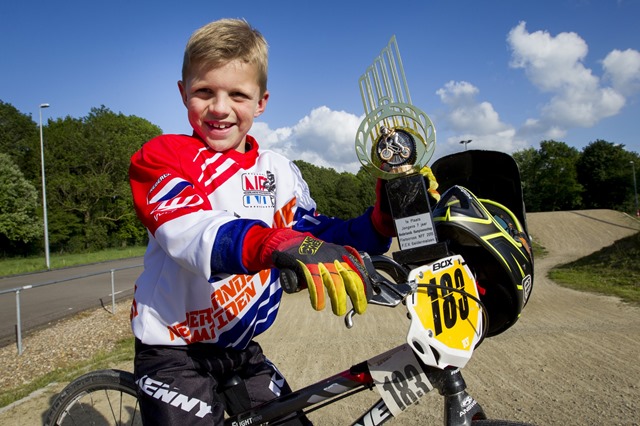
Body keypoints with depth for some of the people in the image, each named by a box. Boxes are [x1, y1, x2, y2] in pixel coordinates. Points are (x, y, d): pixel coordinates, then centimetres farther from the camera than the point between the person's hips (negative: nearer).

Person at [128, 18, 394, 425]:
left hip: (241, 348, 5)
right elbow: (191, 234, -31)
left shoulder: (278, 171, 3)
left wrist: (384, 220, -20)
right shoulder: (162, 157, -12)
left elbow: (315, 234, -2)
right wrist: (277, 246, -51)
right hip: (174, 349, -4)